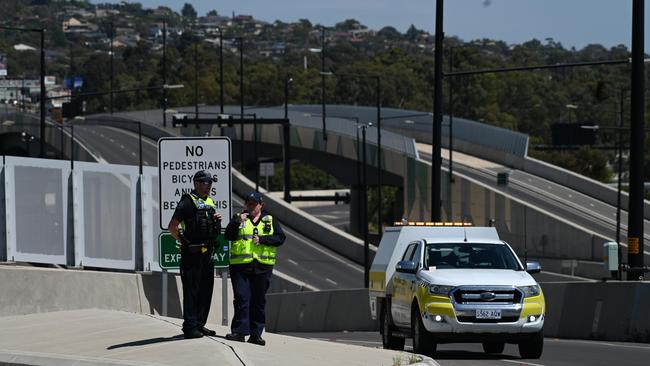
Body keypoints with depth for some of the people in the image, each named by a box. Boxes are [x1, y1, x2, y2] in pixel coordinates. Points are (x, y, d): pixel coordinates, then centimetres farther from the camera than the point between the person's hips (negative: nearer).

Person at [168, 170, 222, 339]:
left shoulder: (209, 202, 15)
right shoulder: (188, 202, -10)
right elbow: (172, 227, -15)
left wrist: (217, 220, 7)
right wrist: (184, 242, -10)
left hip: (207, 253, 8)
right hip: (192, 254, -8)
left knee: (206, 290, 12)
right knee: (191, 290, -6)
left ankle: (199, 325, 20)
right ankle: (190, 327, -5)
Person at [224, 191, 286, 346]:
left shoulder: (270, 220, 13)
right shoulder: (238, 218, 11)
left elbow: (280, 238, 1)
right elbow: (229, 236, -3)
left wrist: (262, 239, -11)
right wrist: (237, 222, -18)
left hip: (262, 267, 1)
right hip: (240, 266, -1)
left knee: (259, 301, 4)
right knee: (241, 298, -9)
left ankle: (256, 333, 8)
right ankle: (239, 331, -10)